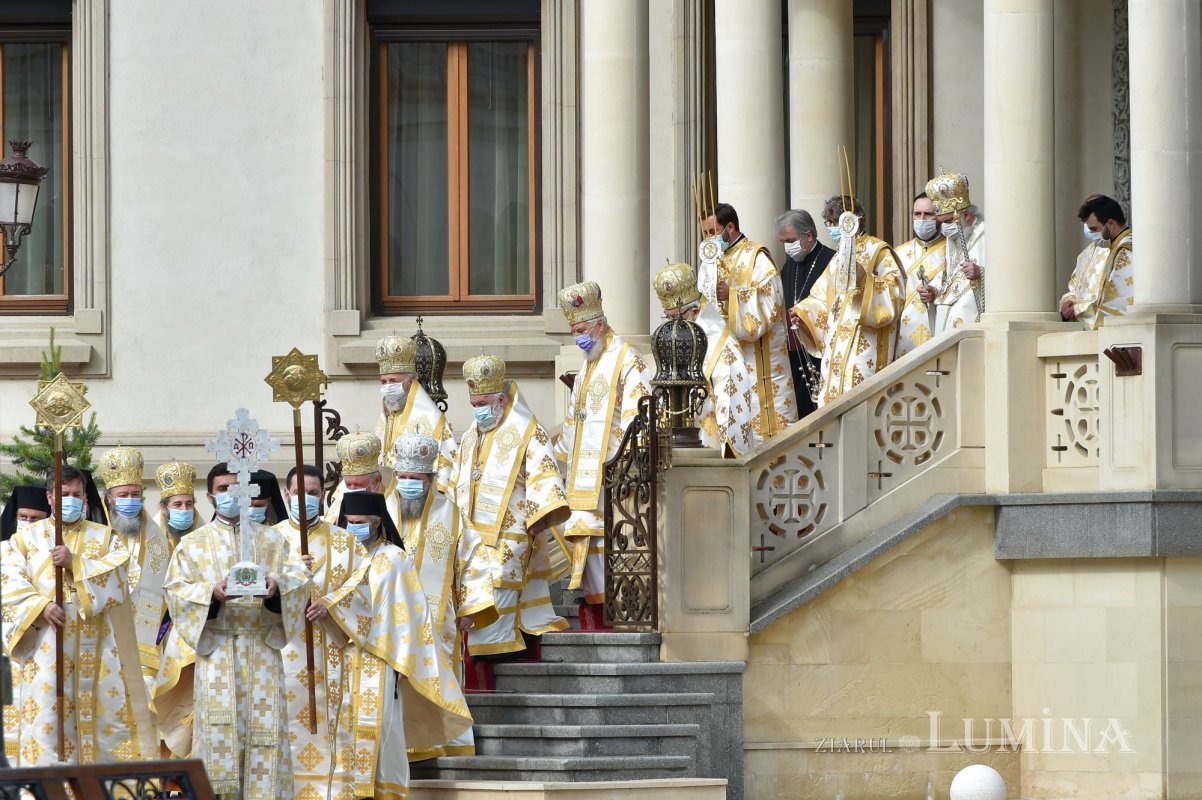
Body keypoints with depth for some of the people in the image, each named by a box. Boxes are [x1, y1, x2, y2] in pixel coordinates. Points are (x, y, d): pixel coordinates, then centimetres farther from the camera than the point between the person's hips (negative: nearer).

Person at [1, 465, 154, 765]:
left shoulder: (105, 537, 15)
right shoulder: (27, 537, 12)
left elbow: (118, 577, -3)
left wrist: (75, 563, -14)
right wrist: (42, 606, -17)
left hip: (92, 647, 1)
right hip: (44, 646, -1)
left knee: (100, 712, -5)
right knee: (45, 714, -8)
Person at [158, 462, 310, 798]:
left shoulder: (272, 539, 15)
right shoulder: (194, 543, 11)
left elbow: (300, 578, 4)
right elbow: (175, 590, 0)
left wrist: (277, 585, -18)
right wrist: (211, 593, -18)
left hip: (262, 651, 1)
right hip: (216, 652, -1)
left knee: (264, 728, -5)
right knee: (218, 732, -8)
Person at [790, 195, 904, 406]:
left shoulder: (878, 251, -2)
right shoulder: (838, 259, 22)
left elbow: (893, 293, -13)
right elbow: (822, 299, 21)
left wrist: (864, 278, -27)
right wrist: (800, 314, 3)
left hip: (864, 347, -8)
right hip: (837, 347, 8)